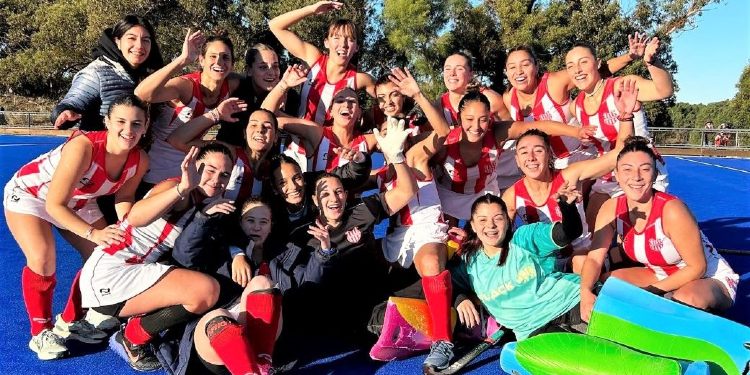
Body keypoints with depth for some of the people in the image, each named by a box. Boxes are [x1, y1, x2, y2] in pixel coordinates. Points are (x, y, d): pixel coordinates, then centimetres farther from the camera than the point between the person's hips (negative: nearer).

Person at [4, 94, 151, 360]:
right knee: (42, 260, -24)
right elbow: (54, 204, -36)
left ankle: (70, 322, 23)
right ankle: (41, 333, -1)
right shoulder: (83, 147, -41)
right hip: (30, 193, -6)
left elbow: (123, 196, -5)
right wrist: (93, 233, -43)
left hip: (78, 201, 6)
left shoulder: (140, 160, -23)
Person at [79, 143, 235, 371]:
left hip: (134, 274, 9)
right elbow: (136, 217, -34)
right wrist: (183, 188, -47)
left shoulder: (203, 206, 12)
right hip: (107, 276, -9)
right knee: (208, 290, -25)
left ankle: (133, 330, 12)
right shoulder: (176, 188, -14)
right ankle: (134, 337, -2)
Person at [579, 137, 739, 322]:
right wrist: (586, 292, -33)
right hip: (661, 276, 6)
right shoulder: (611, 209, -14)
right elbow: (594, 258, -14)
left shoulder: (671, 210, -30)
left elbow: (697, 267, -22)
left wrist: (651, 291, -23)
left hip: (711, 278, -6)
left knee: (685, 300, -37)